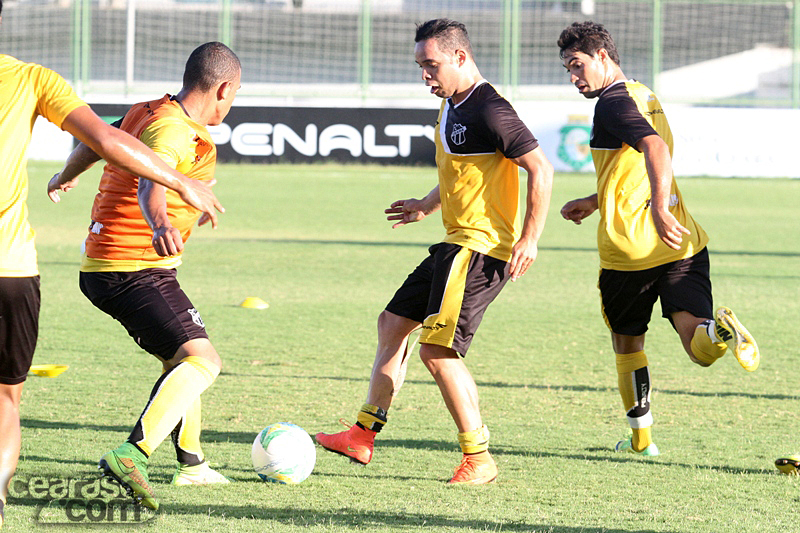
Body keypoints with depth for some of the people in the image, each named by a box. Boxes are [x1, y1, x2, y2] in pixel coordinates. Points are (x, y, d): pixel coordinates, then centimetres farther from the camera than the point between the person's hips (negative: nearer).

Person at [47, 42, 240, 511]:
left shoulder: (147, 112, 12)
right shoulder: (172, 130, -18)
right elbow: (150, 181, -39)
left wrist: (66, 177, 53)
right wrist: (160, 225, -60)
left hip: (100, 268, 11)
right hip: (136, 272, -11)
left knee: (183, 358, 27)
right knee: (202, 361, -23)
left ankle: (192, 462, 36)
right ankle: (133, 454, -38)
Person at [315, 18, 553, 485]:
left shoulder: (489, 110, -17)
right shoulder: (451, 106, 15)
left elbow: (540, 169, -20)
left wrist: (530, 238, -23)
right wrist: (427, 206, 28)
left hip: (481, 247, -11)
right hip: (456, 245, 11)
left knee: (437, 349, -16)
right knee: (393, 324, 16)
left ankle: (479, 460, -9)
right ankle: (364, 434, 23)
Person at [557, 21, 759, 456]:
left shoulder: (613, 103, -8)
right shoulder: (645, 98, 20)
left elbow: (655, 147, -28)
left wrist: (659, 210, -40)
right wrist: (594, 203, 40)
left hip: (629, 249, -6)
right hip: (683, 244, 6)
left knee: (626, 343, 16)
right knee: (698, 345, -8)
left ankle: (640, 436, 25)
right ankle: (719, 330, -41)